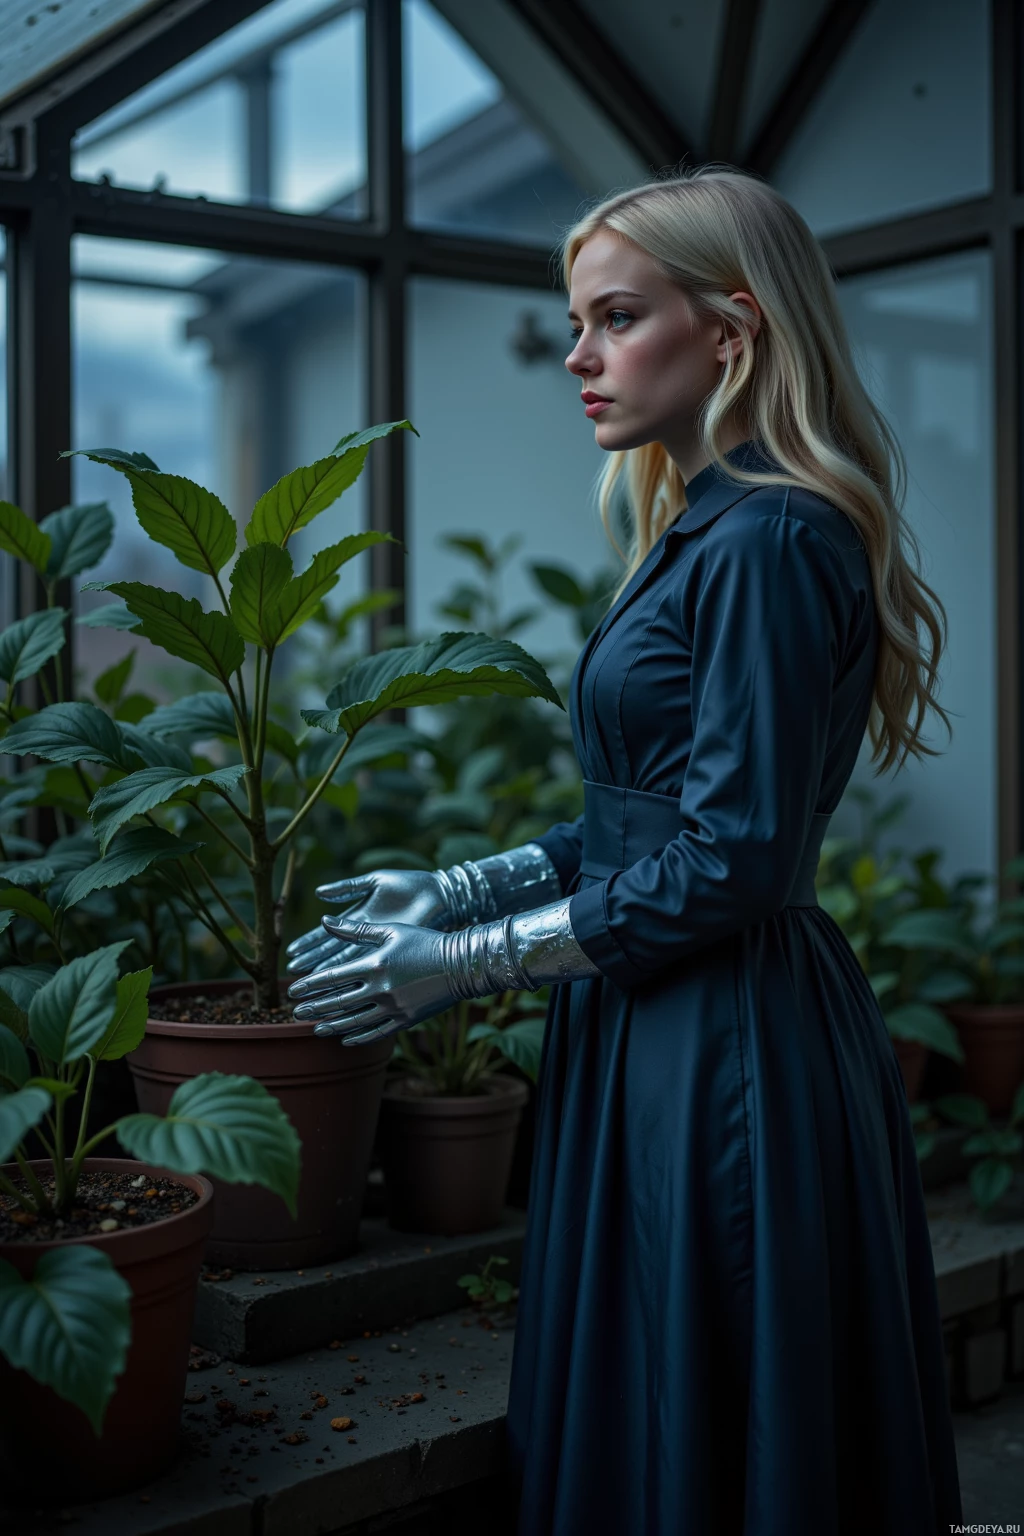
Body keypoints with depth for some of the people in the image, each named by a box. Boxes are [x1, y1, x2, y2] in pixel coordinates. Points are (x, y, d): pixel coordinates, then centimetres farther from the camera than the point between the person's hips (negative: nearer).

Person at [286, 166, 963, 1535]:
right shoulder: (707, 534, 13)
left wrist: (475, 958, -13)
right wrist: (454, 892, 9)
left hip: (729, 1054, -9)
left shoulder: (770, 543, -17)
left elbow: (728, 864, -21)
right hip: (664, 1043, 9)